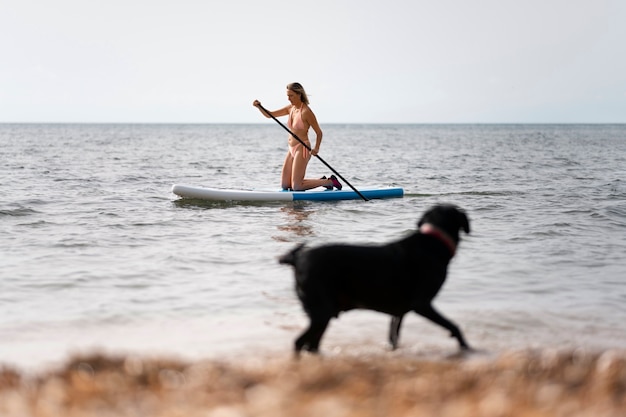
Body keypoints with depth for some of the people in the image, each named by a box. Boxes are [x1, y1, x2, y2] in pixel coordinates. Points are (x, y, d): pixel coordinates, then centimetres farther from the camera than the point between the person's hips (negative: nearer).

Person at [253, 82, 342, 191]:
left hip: (302, 149, -8)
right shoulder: (290, 108, 8)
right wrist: (259, 107, -8)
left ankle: (330, 182, 6)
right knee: (285, 185, 9)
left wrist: (316, 149, -26)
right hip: (292, 149, 8)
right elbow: (269, 115, 10)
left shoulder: (306, 112, -15)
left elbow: (319, 132, -11)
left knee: (296, 187, -9)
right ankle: (322, 181, 19)